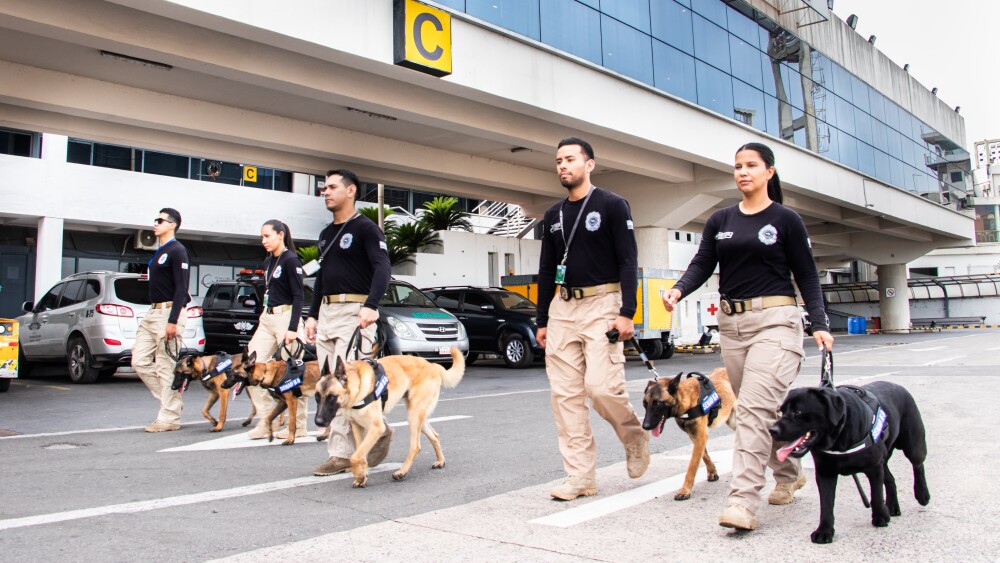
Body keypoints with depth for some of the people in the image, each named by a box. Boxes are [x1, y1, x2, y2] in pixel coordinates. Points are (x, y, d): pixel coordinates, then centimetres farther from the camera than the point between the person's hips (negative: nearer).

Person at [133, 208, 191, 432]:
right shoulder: (159, 252, 19)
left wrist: (173, 321, -21)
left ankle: (169, 417, 3)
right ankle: (172, 402, 17)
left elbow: (181, 289, -16)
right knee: (140, 362, 7)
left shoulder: (177, 251, -9)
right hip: (152, 313, 10)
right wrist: (152, 312, 21)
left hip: (169, 312, -9)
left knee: (167, 368, -5)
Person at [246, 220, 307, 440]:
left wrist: (292, 328, -19)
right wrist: (263, 320, 17)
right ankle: (266, 420, 8)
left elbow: (298, 296, -13)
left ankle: (299, 426, 8)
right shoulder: (268, 262, 16)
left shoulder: (291, 260, -8)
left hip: (286, 317, -9)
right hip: (267, 318, 9)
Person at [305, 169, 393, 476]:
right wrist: (313, 315, 18)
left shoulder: (365, 228, -4)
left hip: (355, 312, -8)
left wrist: (371, 306, -30)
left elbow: (382, 268, -16)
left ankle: (341, 453, -4)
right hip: (327, 312, 9)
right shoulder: (325, 234, 21)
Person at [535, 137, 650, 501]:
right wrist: (542, 320, 13)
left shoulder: (612, 205, 0)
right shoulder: (553, 216, 15)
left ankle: (635, 437, 16)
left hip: (602, 303, -5)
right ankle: (581, 477, 8)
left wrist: (627, 313, -15)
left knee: (601, 386, -16)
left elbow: (628, 262, -6)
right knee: (565, 394, 0)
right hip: (563, 307, 6)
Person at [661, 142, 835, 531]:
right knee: (764, 409, 14)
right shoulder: (720, 220, 12)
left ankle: (743, 501, -16)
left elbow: (807, 277, 2)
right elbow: (702, 264, 4)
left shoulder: (786, 220, 1)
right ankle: (789, 474, 35)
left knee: (754, 408, -16)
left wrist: (820, 324, -8)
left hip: (774, 320, -5)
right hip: (731, 323, 5)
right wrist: (679, 290, -16)